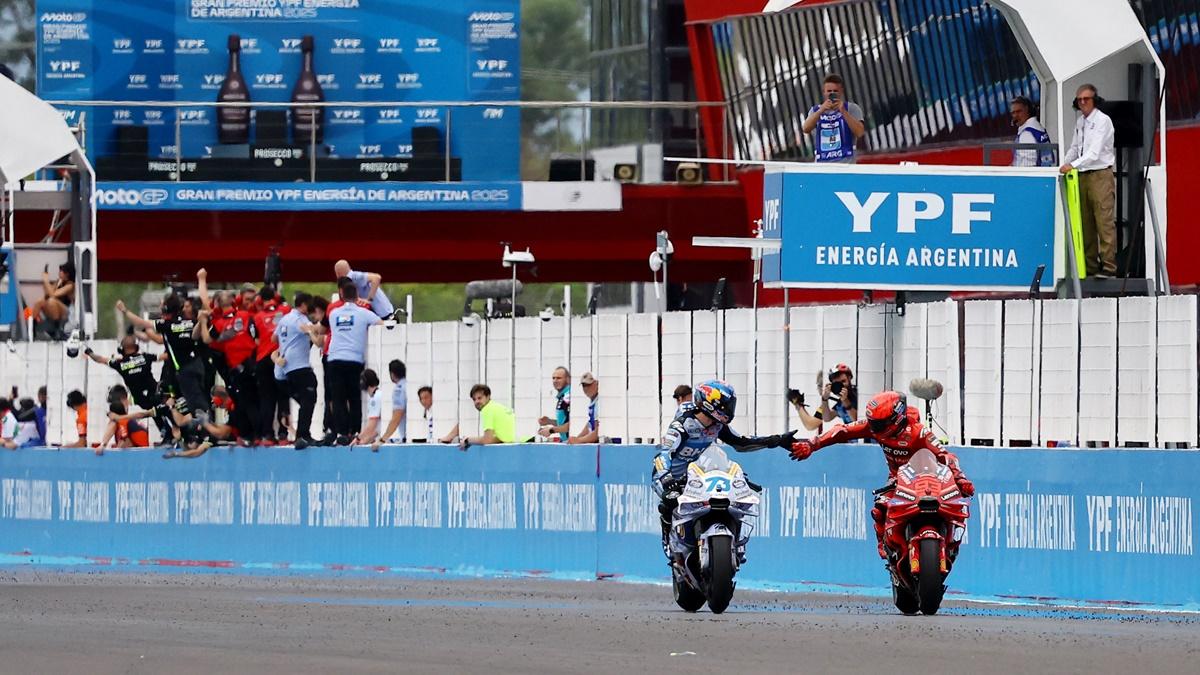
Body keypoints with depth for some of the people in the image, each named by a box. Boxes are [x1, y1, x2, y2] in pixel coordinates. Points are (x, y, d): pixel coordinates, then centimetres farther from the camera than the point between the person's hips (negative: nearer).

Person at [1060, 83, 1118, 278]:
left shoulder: (1103, 121, -8)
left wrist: (1073, 165, -24)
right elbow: (1074, 149, 24)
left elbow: (1095, 152, -17)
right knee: (1085, 224, 6)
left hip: (1101, 175, -7)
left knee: (1104, 222, -10)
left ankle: (1108, 266, -11)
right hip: (1082, 175, 7)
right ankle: (1089, 266, 10)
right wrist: (1064, 166, 9)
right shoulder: (1080, 122, 16)